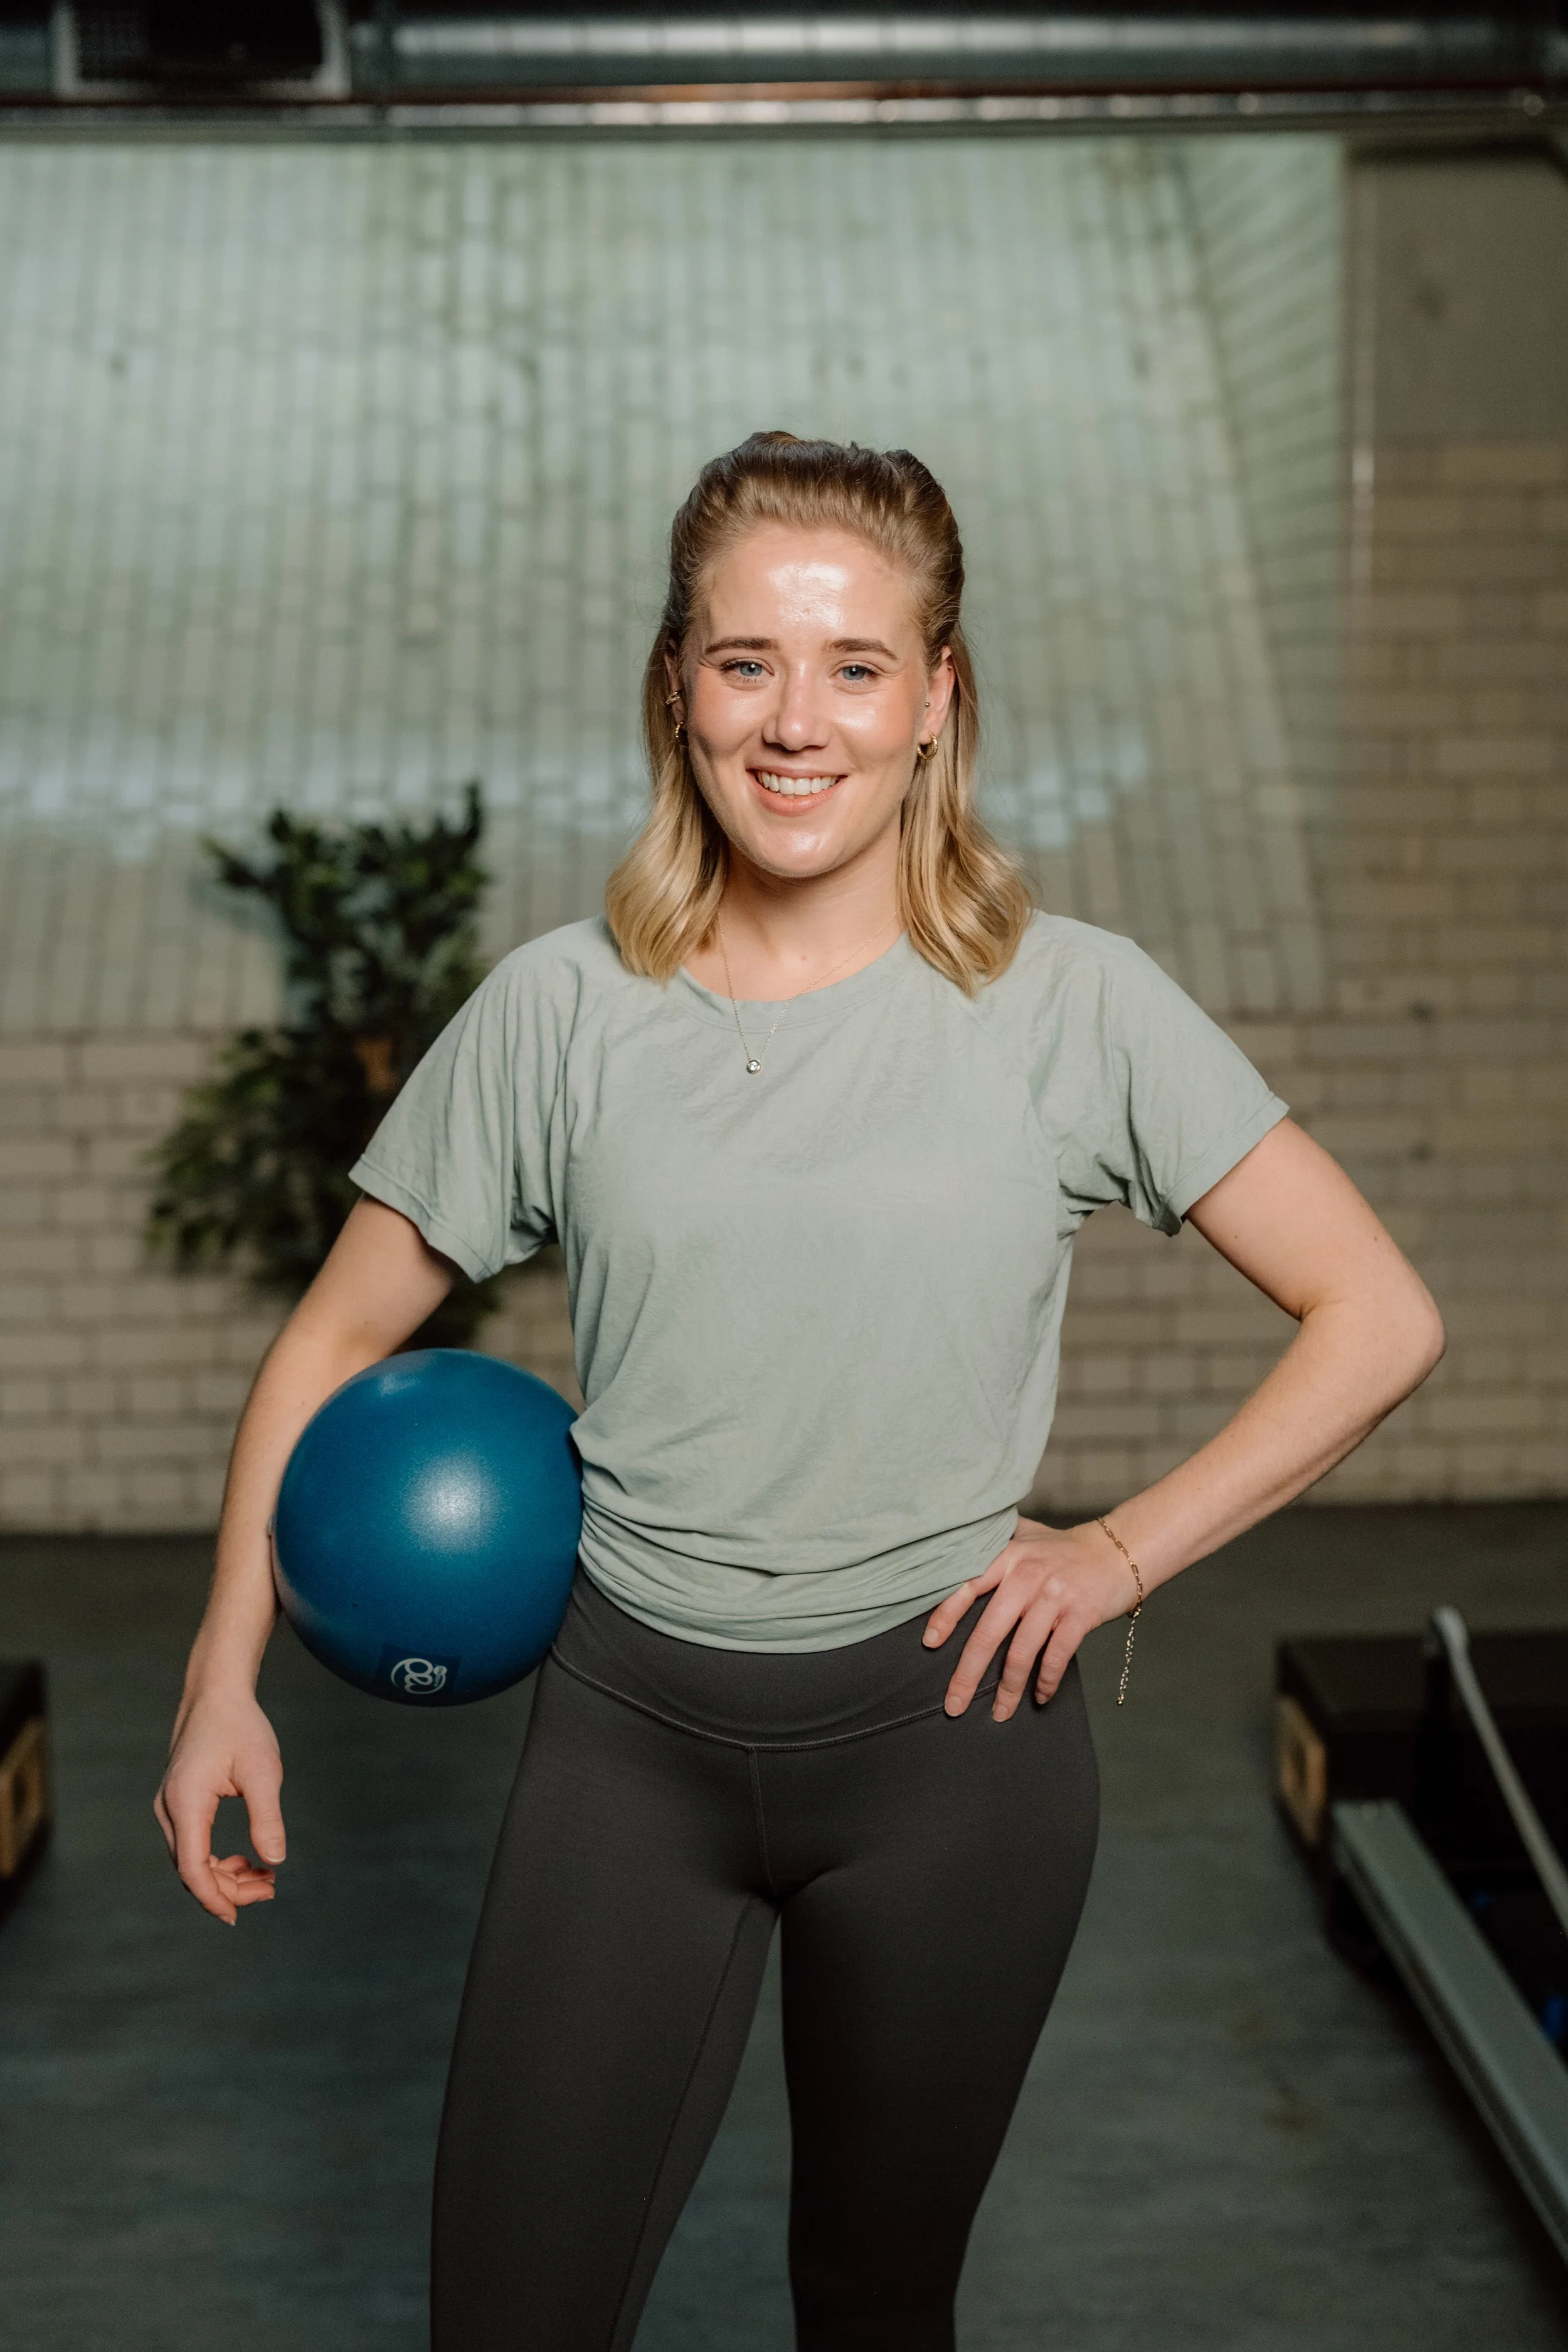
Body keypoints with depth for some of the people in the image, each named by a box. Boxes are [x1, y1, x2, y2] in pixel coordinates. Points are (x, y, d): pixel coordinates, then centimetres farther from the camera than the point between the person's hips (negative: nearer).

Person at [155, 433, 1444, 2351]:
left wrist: (1121, 1553, -7)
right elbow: (335, 1342, 5)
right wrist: (226, 1670, -2)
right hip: (630, 1717, 1)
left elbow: (1379, 1319, -3)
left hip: (948, 1727, 0)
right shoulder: (563, 1006, -3)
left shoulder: (1071, 1004, -6)